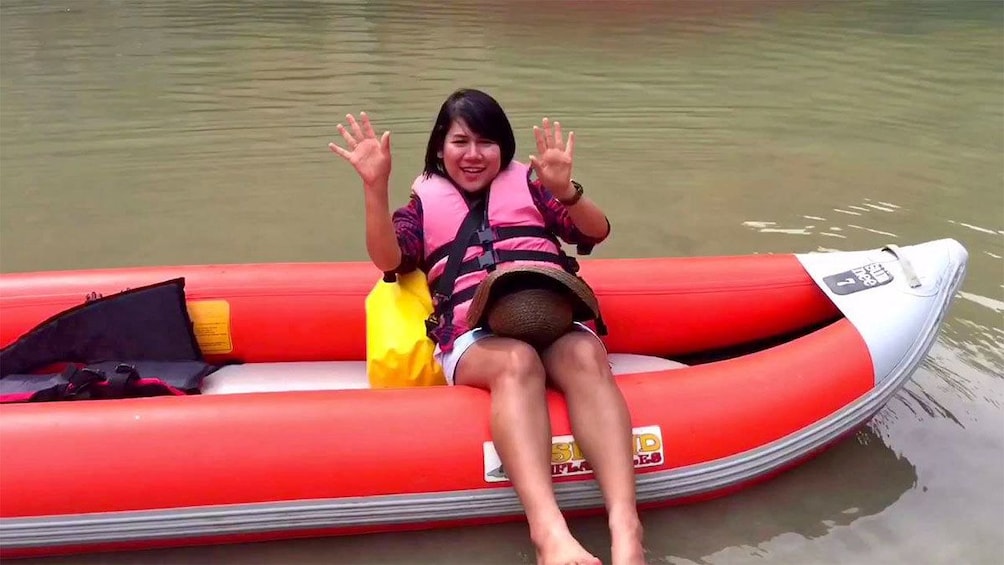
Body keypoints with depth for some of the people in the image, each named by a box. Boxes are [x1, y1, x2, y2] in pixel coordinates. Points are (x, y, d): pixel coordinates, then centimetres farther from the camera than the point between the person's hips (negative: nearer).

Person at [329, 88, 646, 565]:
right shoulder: (425, 204, 20)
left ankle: (624, 525, -50)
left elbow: (596, 232, 8)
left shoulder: (527, 187, 22)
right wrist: (376, 187, -13)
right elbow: (388, 259, 1)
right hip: (473, 338, -1)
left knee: (586, 355, -34)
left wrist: (566, 191, -13)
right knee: (517, 361, -38)